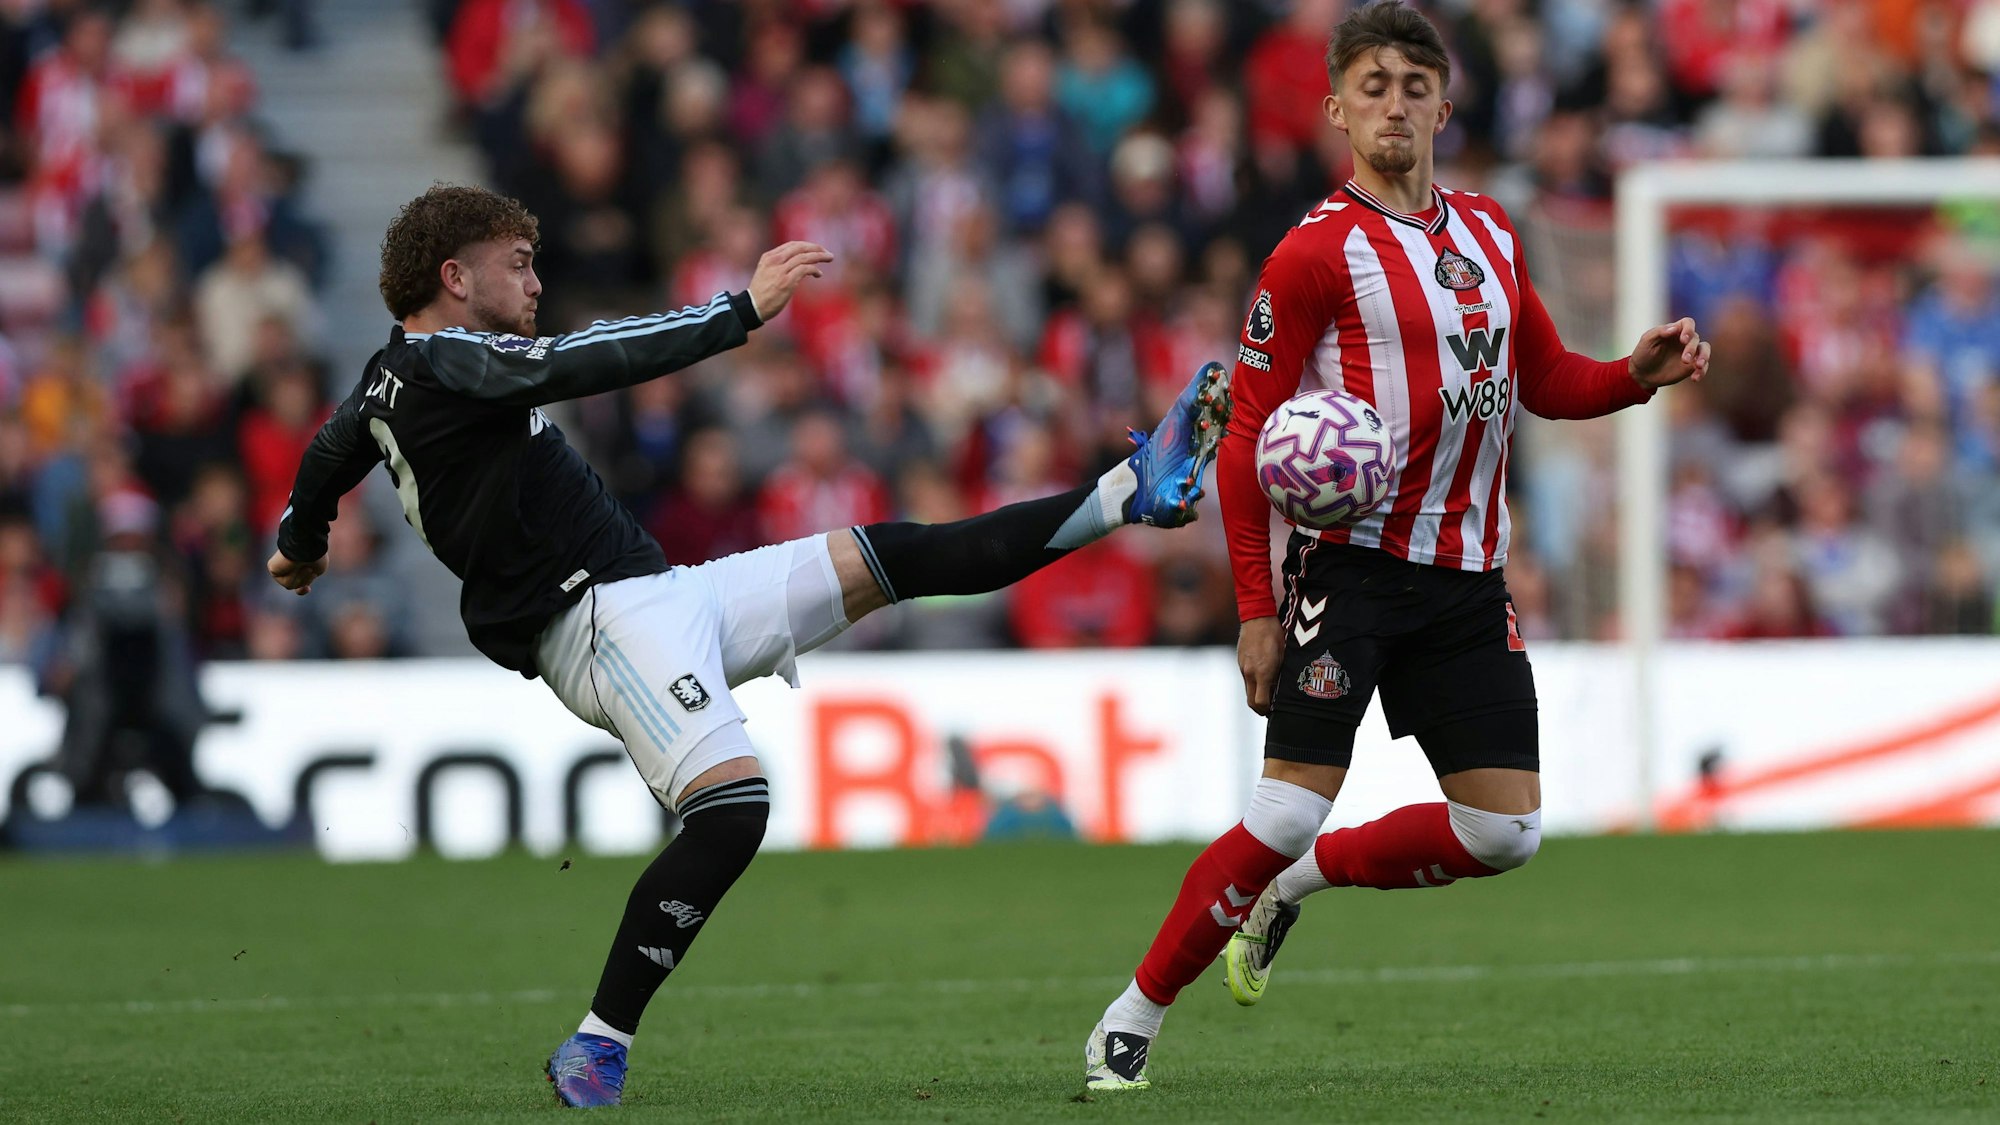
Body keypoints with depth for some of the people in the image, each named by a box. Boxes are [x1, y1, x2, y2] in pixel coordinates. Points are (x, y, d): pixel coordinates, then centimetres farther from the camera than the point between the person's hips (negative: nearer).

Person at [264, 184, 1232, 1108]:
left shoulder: (385, 381, 20)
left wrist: (300, 546, 60)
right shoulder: (440, 366, -11)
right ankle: (595, 1052, -20)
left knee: (892, 558, 11)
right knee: (732, 805, -28)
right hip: (602, 619, -11)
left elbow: (327, 456, 39)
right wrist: (744, 309, -22)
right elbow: (580, 364, -25)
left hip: (656, 596, 11)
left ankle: (1130, 495, 15)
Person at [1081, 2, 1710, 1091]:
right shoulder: (1318, 250, -7)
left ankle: (1297, 883, 22)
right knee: (1289, 813, -14)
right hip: (1351, 563, -6)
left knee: (1503, 831, 1)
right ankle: (1133, 1018, -1)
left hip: (1468, 578, 6)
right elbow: (1248, 439, -7)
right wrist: (1256, 608, -11)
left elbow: (1548, 382, 24)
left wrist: (1639, 373, 3)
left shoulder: (1488, 233, 13)